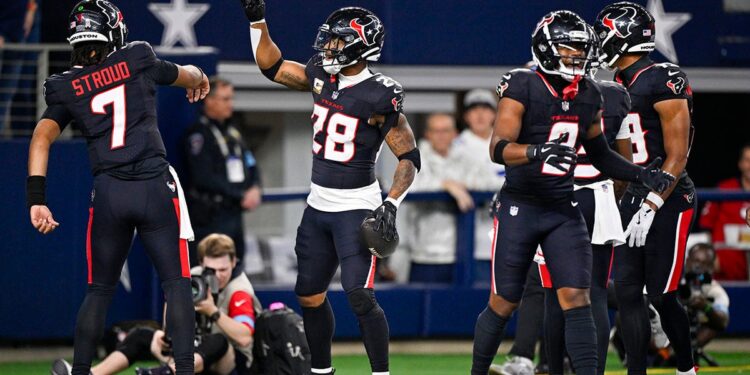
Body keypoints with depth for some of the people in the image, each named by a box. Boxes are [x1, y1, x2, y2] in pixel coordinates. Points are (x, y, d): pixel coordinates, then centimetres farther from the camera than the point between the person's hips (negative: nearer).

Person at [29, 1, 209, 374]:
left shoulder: (66, 87, 7)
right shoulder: (137, 60, 7)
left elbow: (41, 138, -6)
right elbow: (189, 76, 26)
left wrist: (36, 199, -9)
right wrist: (200, 79, 50)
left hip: (108, 194, 1)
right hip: (156, 188, -1)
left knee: (99, 290, 15)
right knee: (176, 284, 3)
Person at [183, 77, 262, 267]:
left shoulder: (232, 132, 18)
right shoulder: (199, 134, -9)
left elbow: (251, 165, 20)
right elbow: (205, 178, -16)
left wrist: (254, 189, -2)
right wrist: (241, 196, -15)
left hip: (234, 215, 9)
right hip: (211, 216, -9)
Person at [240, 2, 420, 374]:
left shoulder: (380, 96, -17)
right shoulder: (321, 78, 3)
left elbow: (409, 158, -15)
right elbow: (272, 66, 18)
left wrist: (391, 204, -25)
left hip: (356, 208, -7)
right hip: (318, 204, 7)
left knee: (360, 297, -18)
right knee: (309, 295, 13)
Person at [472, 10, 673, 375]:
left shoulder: (588, 94, 8)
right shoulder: (522, 87, -12)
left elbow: (599, 153, 21)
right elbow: (499, 148, -23)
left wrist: (640, 174, 8)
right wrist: (540, 152, -40)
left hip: (563, 209, 5)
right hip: (519, 207, -5)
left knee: (576, 299, -7)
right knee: (503, 303, 3)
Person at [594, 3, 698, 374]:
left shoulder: (664, 83, -13)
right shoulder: (614, 89, 12)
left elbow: (677, 156, -14)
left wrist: (651, 207, -19)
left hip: (666, 200, -7)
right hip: (630, 200, 7)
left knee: (662, 295, -3)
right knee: (627, 292, 0)